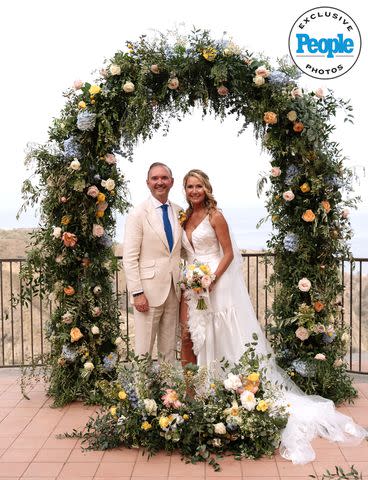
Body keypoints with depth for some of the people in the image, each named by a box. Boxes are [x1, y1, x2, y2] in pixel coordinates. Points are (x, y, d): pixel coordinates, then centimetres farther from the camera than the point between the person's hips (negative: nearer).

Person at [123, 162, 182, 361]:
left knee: (170, 348, 13)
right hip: (149, 290, -5)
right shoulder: (138, 214, -7)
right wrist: (137, 293, -15)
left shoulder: (179, 212, 9)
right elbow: (129, 258, -10)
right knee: (144, 348, 3)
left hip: (174, 290, 5)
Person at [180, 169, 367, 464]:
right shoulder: (186, 217, 11)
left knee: (221, 339, -2)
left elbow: (228, 253, -10)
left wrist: (211, 280, -20)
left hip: (216, 284, -6)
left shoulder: (215, 216, -8)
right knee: (188, 337, 4)